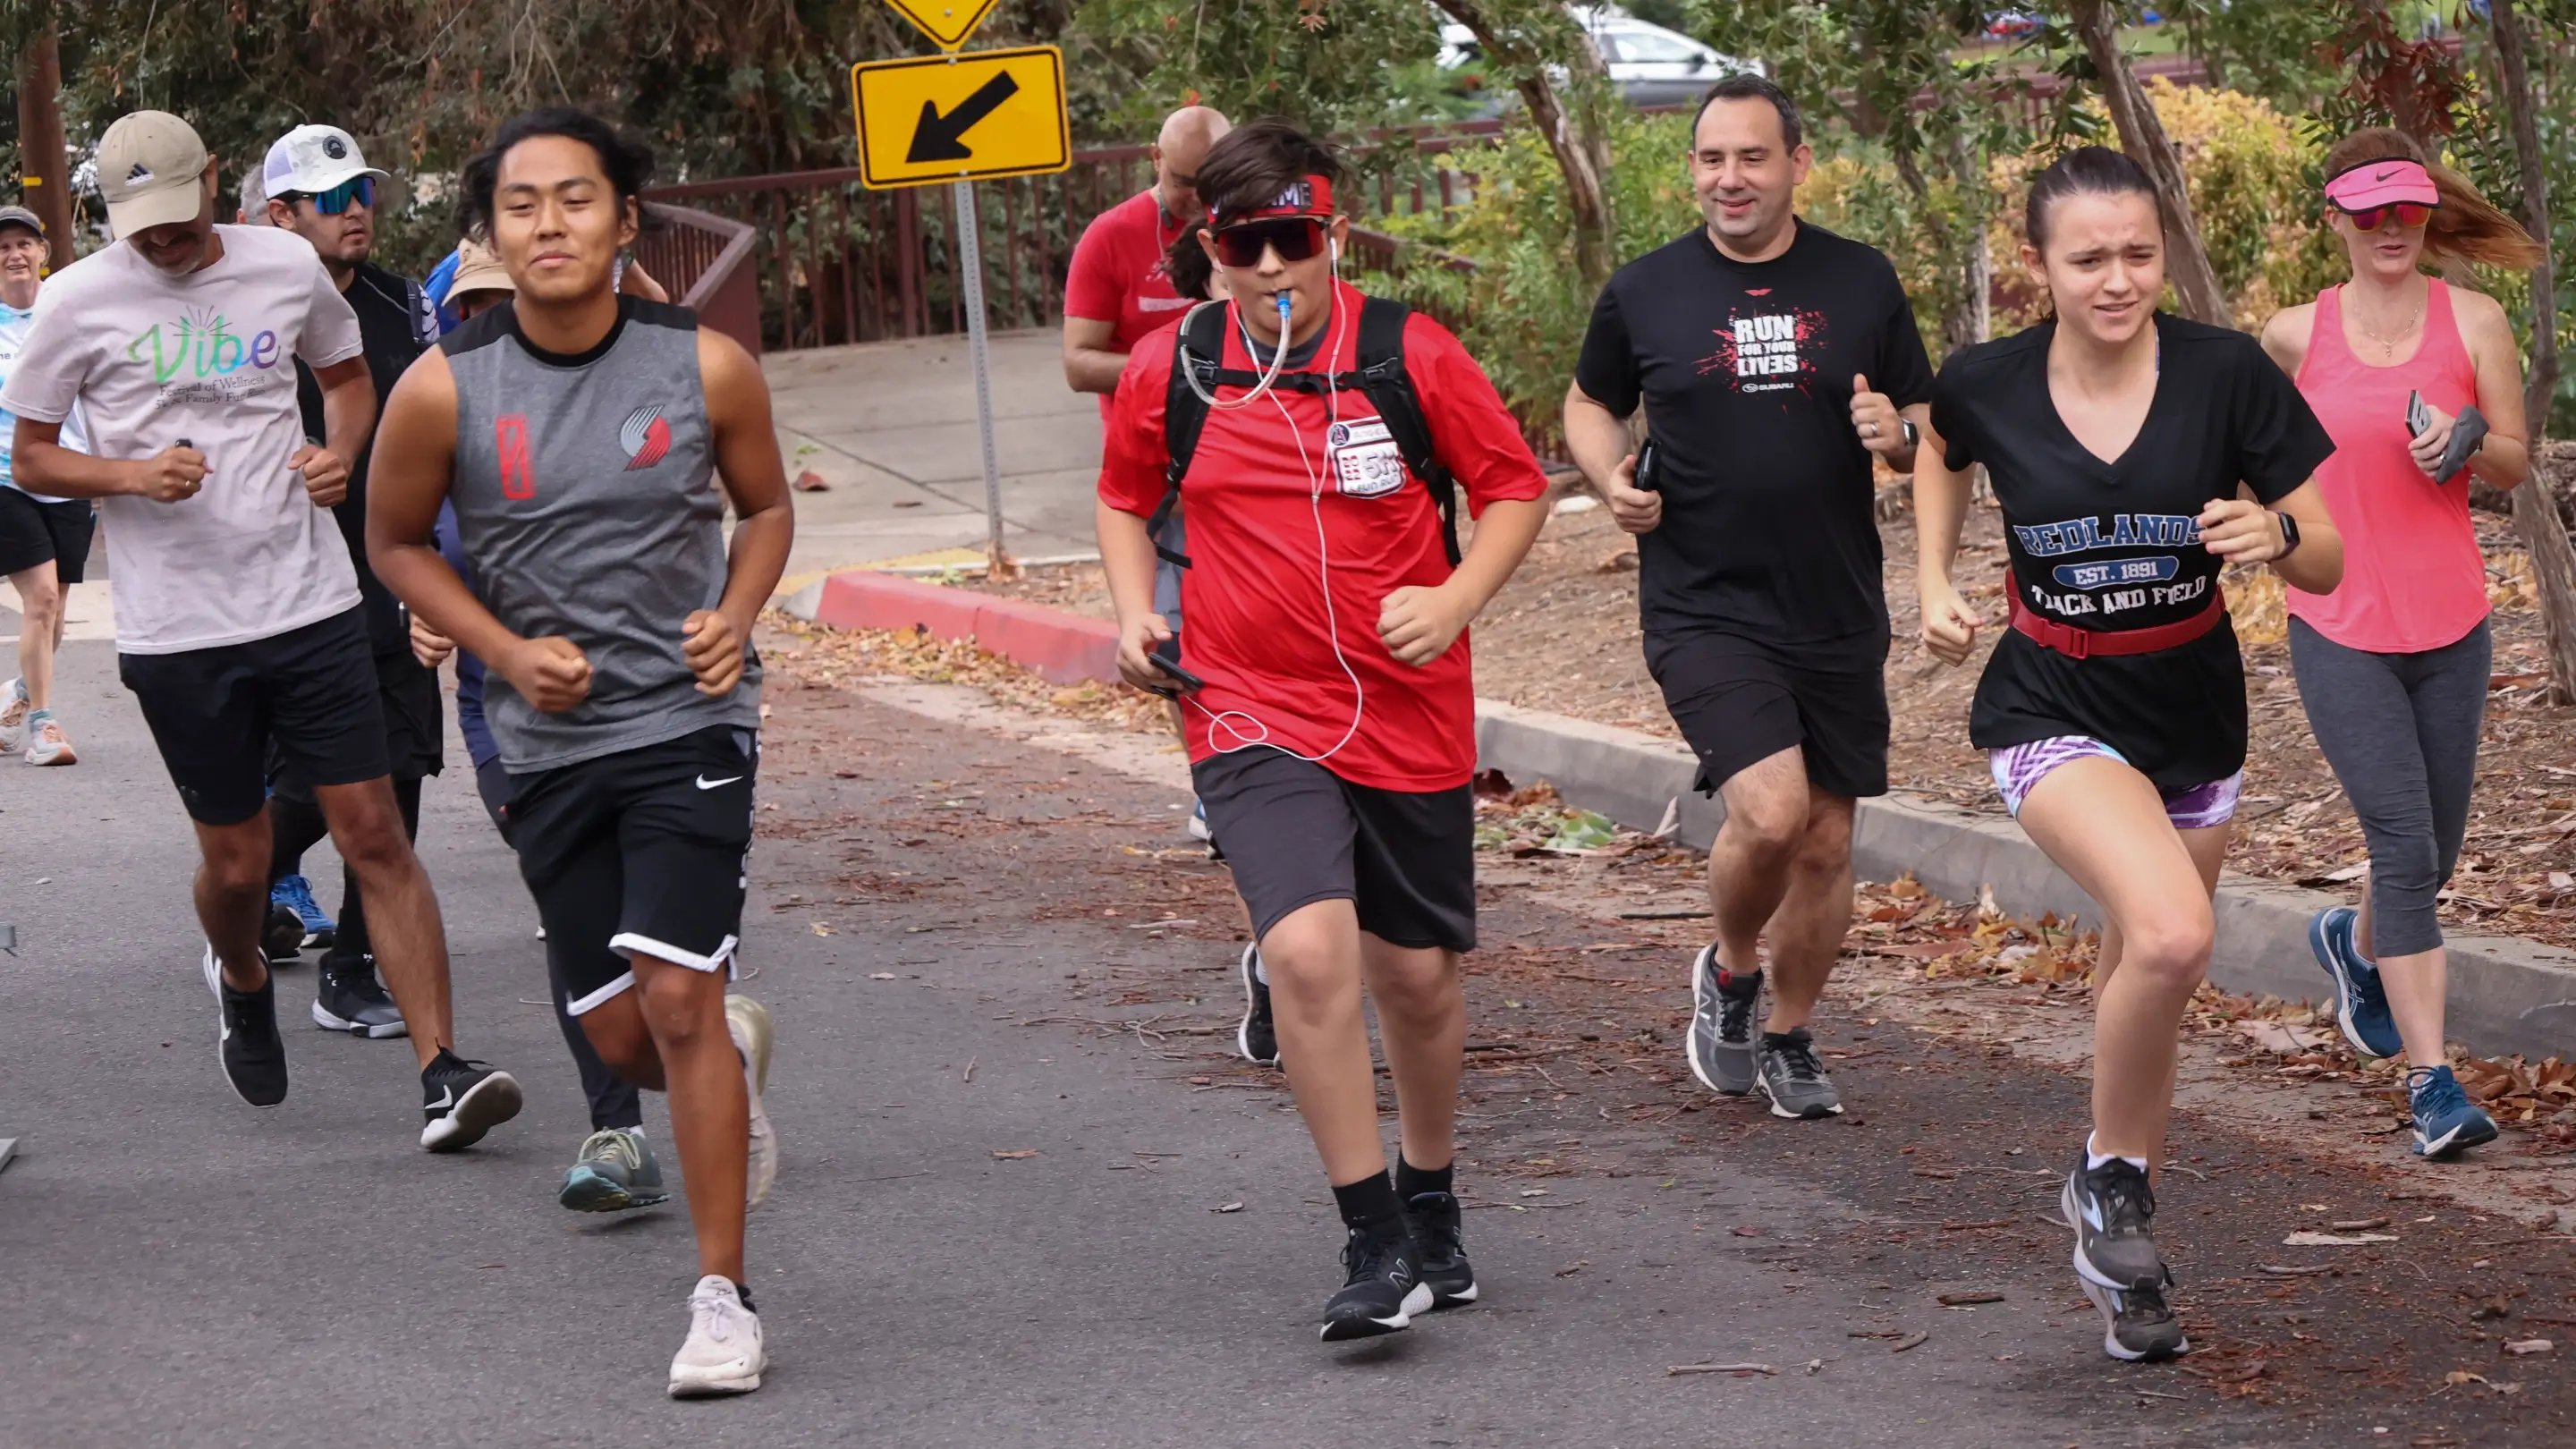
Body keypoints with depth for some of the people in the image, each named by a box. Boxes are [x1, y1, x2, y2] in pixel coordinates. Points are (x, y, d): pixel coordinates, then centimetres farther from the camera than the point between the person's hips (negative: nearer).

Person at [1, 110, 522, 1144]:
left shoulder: (286, 267, 4)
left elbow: (348, 373, 22)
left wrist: (340, 452, 0)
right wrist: (132, 475, -15)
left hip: (310, 602, 1)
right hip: (178, 629, -1)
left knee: (374, 833, -6)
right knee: (236, 864, 6)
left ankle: (442, 1074, -8)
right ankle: (241, 982, 42)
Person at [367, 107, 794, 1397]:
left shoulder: (707, 365, -8)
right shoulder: (444, 390, -9)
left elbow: (766, 508, 10)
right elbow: (395, 540, 6)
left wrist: (736, 617, -8)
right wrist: (508, 649, -7)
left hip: (690, 716, -2)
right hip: (550, 738, 2)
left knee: (675, 997, -14)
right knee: (619, 1038, 6)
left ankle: (724, 1298, -4)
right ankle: (732, 1052, 44)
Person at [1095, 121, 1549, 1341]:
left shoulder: (1411, 357, -6)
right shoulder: (1168, 373, -1)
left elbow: (1515, 486, 3)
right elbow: (1125, 498, 18)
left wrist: (1457, 599, -13)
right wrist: (1135, 611, 1)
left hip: (1411, 718, 1)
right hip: (1251, 715, -1)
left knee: (1417, 974, 12)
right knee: (1307, 948, -22)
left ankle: (1431, 1207, 39)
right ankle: (1376, 1245, -13)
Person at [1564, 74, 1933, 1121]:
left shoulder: (1861, 284, 3)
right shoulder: (1645, 293, -1)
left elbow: (1933, 434, 10)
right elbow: (1589, 405, 15)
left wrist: (1898, 435, -13)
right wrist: (1610, 477, -5)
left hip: (1838, 614, 3)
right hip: (1703, 611, -3)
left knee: (1826, 843, 9)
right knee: (1769, 810, -21)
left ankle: (1790, 1038, 31)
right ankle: (1729, 972, 9)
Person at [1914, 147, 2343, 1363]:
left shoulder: (2226, 374, -13)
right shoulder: (1988, 385, -11)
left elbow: (2328, 565, -8)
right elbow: (1942, 456, 16)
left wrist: (2274, 533, -28)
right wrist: (1935, 582, 4)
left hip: (2195, 717, 3)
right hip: (2054, 712, -3)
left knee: (2144, 982, 14)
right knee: (2170, 934, -28)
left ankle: (2123, 1266, 34)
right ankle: (2108, 1175, -3)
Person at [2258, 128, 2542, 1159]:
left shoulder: (2474, 322, 0)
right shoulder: (2296, 334, -1)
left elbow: (2516, 465, 4)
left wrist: (2464, 443, -15)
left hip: (2450, 626, 2)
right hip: (2339, 631, -2)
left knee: (2432, 853, 13)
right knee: (2404, 845, -12)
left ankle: (2353, 942, 47)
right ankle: (2432, 1081, -9)